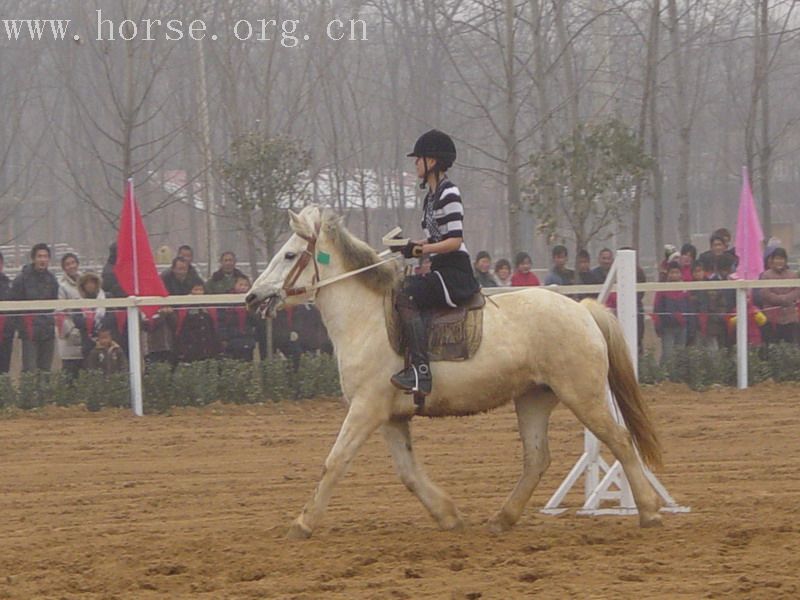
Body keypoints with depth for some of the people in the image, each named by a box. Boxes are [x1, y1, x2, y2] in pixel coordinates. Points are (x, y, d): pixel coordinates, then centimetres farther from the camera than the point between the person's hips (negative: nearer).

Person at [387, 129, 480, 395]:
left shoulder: (448, 194, -10)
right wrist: (409, 245, 8)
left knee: (406, 296, -28)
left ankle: (420, 371, -35)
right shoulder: (432, 196, 19)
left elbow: (455, 240, -17)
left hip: (455, 273, -11)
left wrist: (423, 249, -24)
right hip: (440, 270, 11)